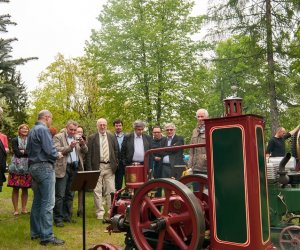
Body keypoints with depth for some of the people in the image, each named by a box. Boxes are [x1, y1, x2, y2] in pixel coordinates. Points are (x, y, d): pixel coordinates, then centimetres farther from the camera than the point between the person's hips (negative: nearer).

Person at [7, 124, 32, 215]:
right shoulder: (15, 140, 3)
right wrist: (28, 152, -8)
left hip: (27, 167, 2)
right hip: (16, 167, -2)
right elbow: (17, 153, -9)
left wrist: (22, 151, -8)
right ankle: (16, 209, 8)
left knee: (25, 189, 4)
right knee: (15, 189, 0)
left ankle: (24, 208, 14)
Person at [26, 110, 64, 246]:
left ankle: (36, 232, 22)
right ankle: (46, 236, -7)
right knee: (47, 202, -8)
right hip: (45, 167, -10)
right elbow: (49, 150, -21)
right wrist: (57, 155, -1)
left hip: (34, 167, 10)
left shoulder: (32, 131, 16)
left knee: (37, 201, 15)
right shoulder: (43, 129, -13)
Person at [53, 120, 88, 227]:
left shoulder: (77, 138, 16)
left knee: (70, 194, 12)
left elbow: (85, 151, 13)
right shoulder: (58, 137, -1)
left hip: (74, 169, 6)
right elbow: (57, 150, -13)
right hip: (63, 169, -6)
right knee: (60, 195, -4)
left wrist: (83, 144, -8)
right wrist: (70, 147, -23)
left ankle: (67, 216, 21)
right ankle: (58, 218, 2)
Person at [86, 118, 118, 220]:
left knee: (111, 190, 5)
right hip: (97, 167, -2)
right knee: (97, 191, 0)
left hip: (109, 167, 2)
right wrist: (89, 169, -7)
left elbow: (116, 151, 15)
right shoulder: (92, 138, 2)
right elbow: (88, 154, -1)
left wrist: (115, 164, 6)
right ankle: (100, 213, 9)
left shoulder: (112, 137, 10)